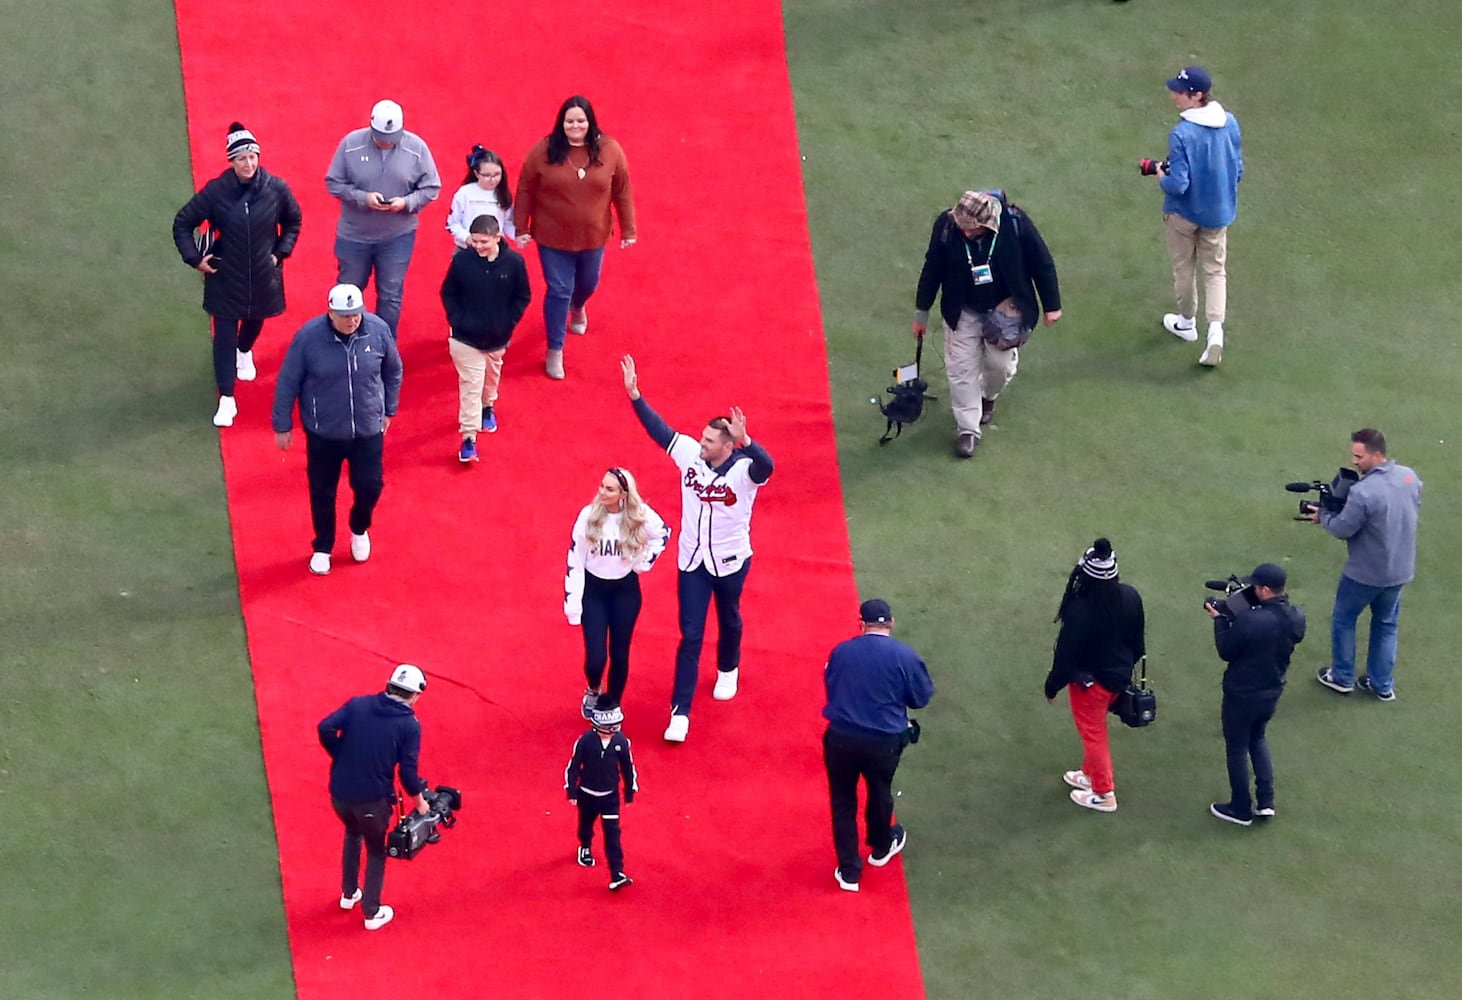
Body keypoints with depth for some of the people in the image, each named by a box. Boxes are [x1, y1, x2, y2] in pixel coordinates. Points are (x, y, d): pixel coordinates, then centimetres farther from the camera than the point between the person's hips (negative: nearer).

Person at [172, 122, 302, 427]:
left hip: (262, 276, 3)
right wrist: (195, 259, -10)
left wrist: (281, 252, 0)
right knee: (224, 335, -1)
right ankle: (226, 400, 6)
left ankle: (245, 351, 62)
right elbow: (182, 223, -6)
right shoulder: (216, 191, -19)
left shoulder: (276, 189, -14)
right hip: (225, 277, -2)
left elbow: (293, 221, 7)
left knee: (255, 320, 26)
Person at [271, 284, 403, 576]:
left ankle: (360, 530, 42)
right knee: (322, 492, 13)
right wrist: (282, 426, -3)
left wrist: (388, 410, 13)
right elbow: (287, 383, -9)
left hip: (368, 429, 1)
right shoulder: (308, 337, -21)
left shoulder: (378, 331, -14)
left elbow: (393, 371, 5)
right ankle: (322, 548, 35)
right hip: (323, 432, -1)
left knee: (369, 486, 9)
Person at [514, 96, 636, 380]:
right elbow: (525, 190, -7)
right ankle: (555, 350, 17)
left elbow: (622, 192, -3)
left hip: (593, 237, 3)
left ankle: (577, 307, 61)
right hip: (553, 238, -3)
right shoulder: (544, 151, -15)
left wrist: (628, 230, 0)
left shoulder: (609, 150, -11)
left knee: (587, 283, 24)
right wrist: (521, 228, -7)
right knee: (558, 291, 1)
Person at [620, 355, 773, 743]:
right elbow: (658, 429, -11)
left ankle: (728, 670, 56)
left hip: (731, 561, -2)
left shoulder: (745, 469, -26)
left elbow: (766, 466, -48)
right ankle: (680, 712, 3)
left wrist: (745, 441, -66)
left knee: (729, 620, 25)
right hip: (692, 561, 2)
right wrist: (634, 394, -22)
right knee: (690, 636, 2)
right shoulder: (690, 453, -13)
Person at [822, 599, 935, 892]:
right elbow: (922, 697, -2)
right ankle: (880, 848, 51)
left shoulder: (841, 652, -6)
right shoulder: (905, 656, -13)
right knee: (880, 795, 26)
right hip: (883, 743, 0)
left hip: (841, 738, 0)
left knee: (843, 802, 16)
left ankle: (849, 871, 19)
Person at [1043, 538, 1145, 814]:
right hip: (1119, 675, 6)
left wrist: (1052, 685, -6)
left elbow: (1066, 654, -22)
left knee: (1093, 733, 16)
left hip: (1090, 682, -6)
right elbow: (1138, 638, 2)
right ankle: (1090, 774, 48)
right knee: (1095, 728, 29)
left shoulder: (1080, 611, -34)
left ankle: (1104, 794, 29)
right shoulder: (1130, 597, -15)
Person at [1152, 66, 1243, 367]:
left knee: (1184, 269, 18)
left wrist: (1162, 177, -6)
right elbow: (1238, 171, 0)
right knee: (1215, 271, 15)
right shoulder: (1230, 124, -10)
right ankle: (1215, 328, -1)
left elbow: (1178, 185, -26)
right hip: (1219, 212, 4)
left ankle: (1187, 322, 37)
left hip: (1184, 213, -4)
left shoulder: (1181, 134, -28)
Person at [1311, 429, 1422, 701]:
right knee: (1386, 625, 22)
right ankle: (1383, 685, 30)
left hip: (1366, 573, -6)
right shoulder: (1410, 477, -7)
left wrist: (1322, 515, -2)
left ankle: (1342, 678, 31)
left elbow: (1342, 529, -20)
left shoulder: (1363, 492, -30)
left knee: (1343, 620, 18)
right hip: (1401, 569, 6)